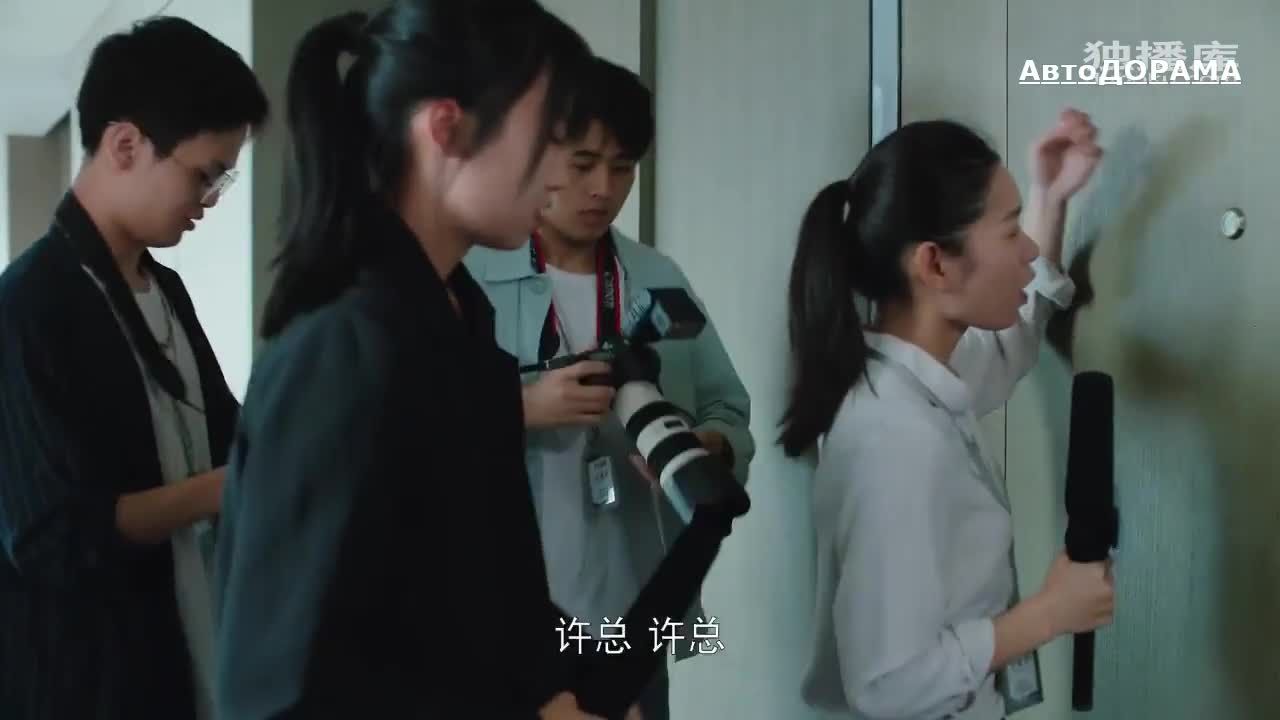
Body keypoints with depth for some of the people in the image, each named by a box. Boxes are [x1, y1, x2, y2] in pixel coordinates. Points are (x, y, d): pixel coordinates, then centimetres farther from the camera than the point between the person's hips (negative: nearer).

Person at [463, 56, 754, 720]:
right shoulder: (465, 278, -5)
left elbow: (729, 414, 10)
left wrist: (704, 449, -11)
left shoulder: (661, 281, 10)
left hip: (633, 613, 4)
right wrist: (521, 409, -21)